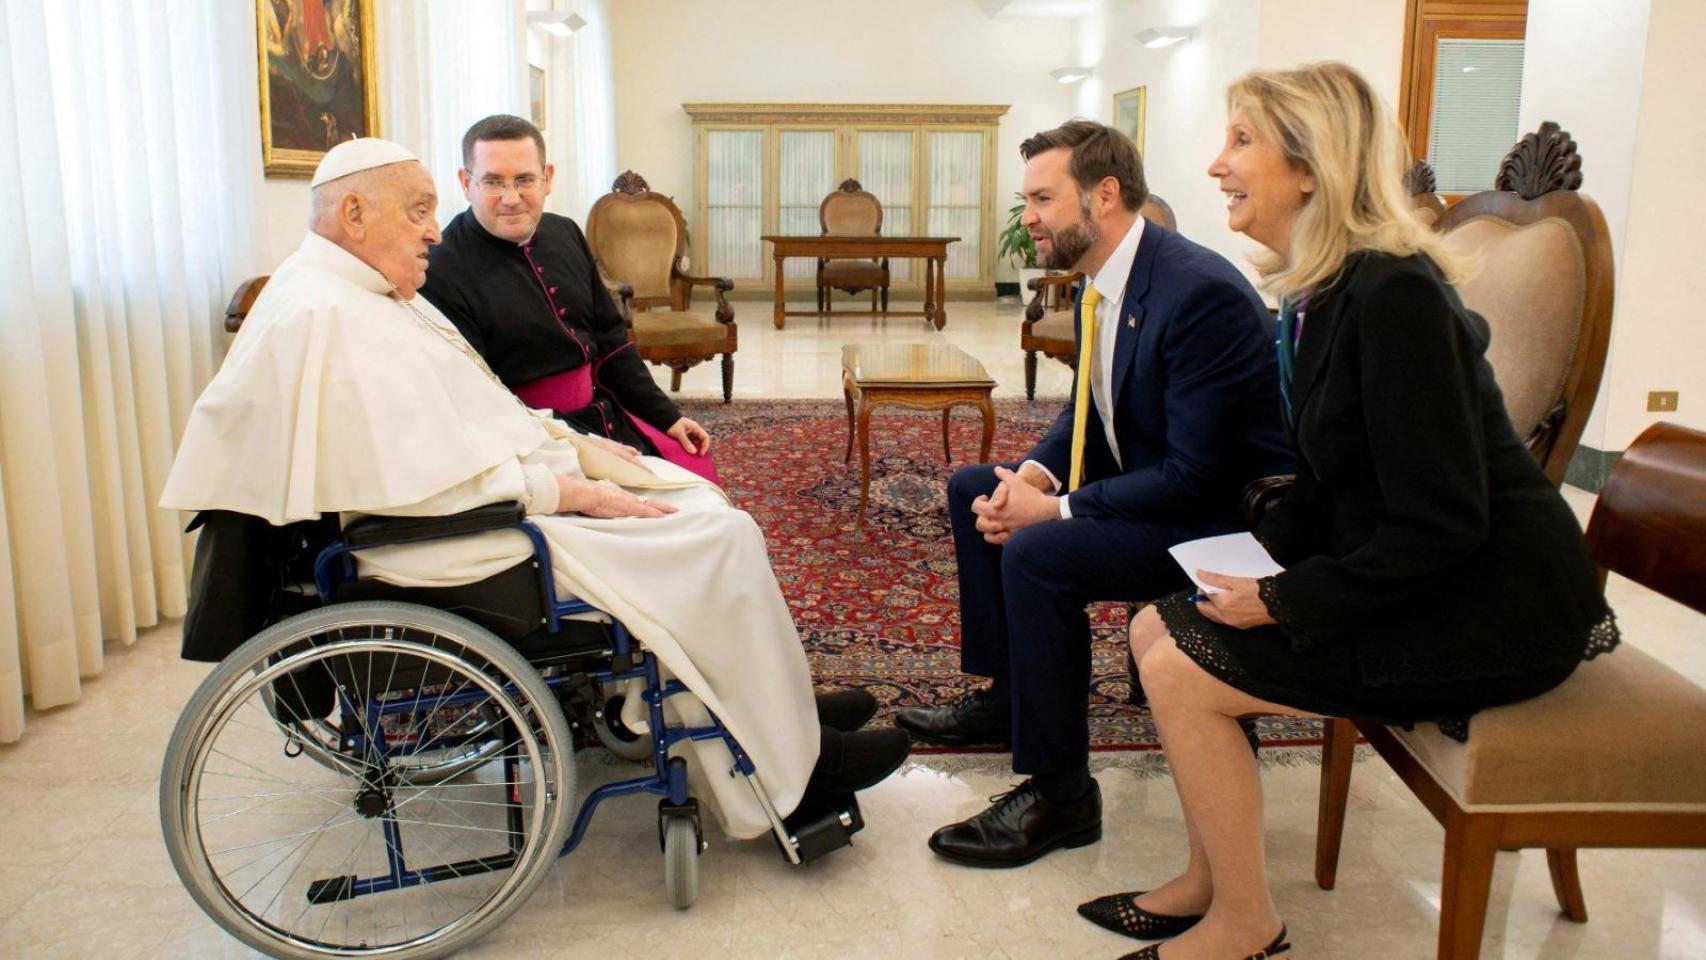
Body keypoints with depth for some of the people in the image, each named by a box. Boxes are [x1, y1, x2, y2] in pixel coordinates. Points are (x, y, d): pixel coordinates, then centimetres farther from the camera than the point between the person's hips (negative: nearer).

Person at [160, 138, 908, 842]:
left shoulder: (366, 293, 13)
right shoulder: (327, 319, -21)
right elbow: (436, 482, -26)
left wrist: (575, 445, 8)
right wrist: (578, 492, -18)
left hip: (491, 494, 11)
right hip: (465, 543, -11)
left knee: (695, 501, 12)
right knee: (721, 540, -13)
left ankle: (780, 704, 18)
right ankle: (790, 769, 1)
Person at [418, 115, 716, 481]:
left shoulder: (564, 235, 9)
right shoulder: (441, 274, -15)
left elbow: (609, 340, 18)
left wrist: (665, 416, 13)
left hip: (607, 415, 8)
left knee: (698, 468, 2)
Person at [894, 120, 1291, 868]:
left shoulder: (1201, 292, -26)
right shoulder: (1100, 283, 2)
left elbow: (1196, 476, -28)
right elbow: (1084, 414, 13)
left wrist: (1053, 510, -24)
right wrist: (1033, 475, -8)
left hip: (1221, 514, -10)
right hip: (1145, 477, 10)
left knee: (1037, 554, -29)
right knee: (972, 490, 12)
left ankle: (1059, 794, -13)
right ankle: (1004, 694, 22)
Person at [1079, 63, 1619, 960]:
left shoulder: (1392, 293, -23)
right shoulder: (1319, 291, 6)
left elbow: (1440, 525, -24)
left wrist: (1286, 602, -19)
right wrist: (1254, 564, -1)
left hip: (1491, 605, -9)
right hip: (1399, 575, 9)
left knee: (1180, 670, -15)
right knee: (1156, 628, 4)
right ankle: (1209, 882, 18)